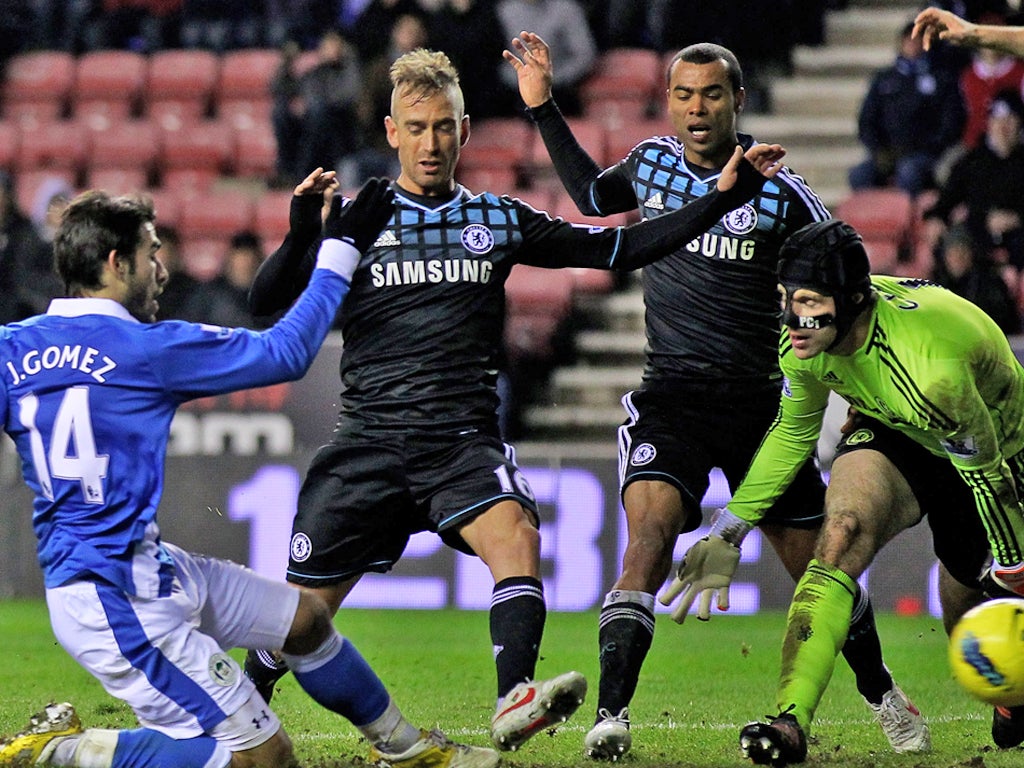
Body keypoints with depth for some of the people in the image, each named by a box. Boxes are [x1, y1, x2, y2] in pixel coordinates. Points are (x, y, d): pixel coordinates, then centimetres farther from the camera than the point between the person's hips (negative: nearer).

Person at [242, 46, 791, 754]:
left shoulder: (499, 219, 12)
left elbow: (621, 248, 14)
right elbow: (266, 303, -2)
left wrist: (725, 197, 7)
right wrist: (302, 235, -20)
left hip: (464, 442, 1)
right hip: (369, 441, -1)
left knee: (515, 533, -31)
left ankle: (514, 704, -45)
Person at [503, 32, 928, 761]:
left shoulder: (780, 191, -5)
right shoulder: (651, 162, 6)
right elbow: (591, 195, 28)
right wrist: (543, 106, 23)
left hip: (759, 400, -1)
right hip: (671, 394, 1)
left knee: (815, 562, 7)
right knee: (650, 531, -23)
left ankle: (882, 694, 32)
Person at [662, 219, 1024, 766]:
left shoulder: (933, 361, -42)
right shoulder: (806, 336, -22)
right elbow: (792, 433, -1)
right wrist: (729, 531, -1)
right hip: (892, 437, 4)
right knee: (843, 527, -27)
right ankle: (790, 720, -35)